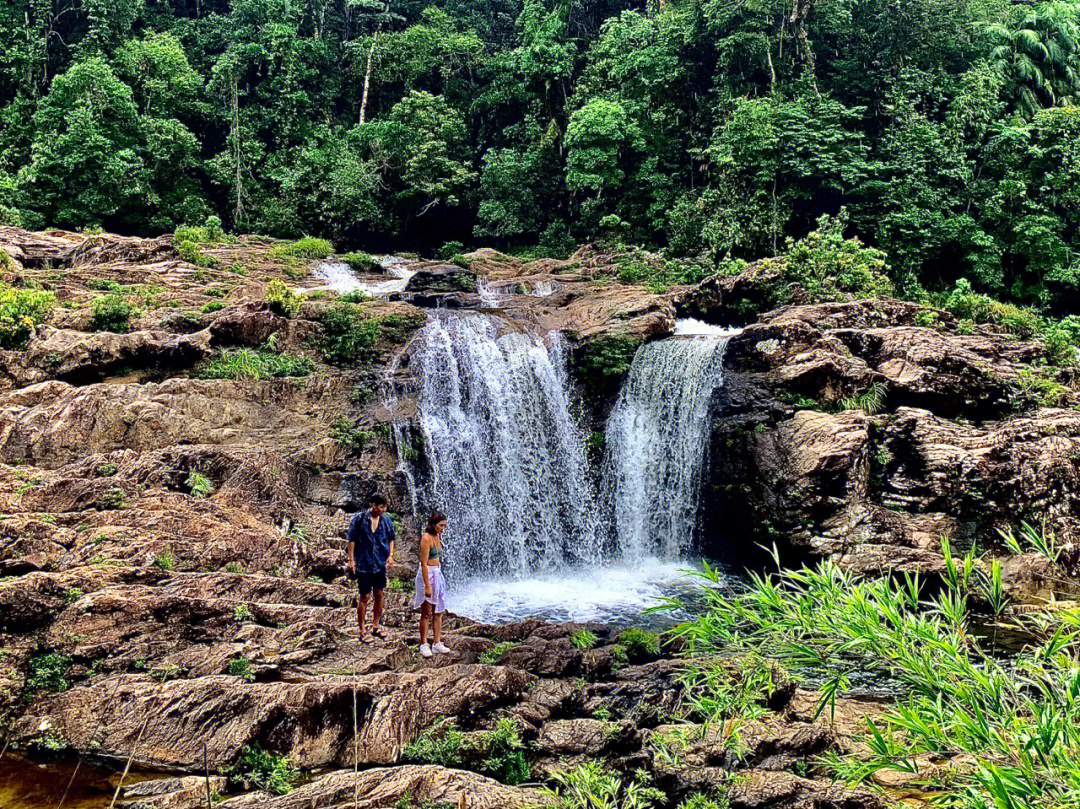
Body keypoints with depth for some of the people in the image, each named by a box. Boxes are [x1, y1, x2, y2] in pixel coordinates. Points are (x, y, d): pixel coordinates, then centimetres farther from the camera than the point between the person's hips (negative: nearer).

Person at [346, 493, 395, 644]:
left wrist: (390, 555, 1)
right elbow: (351, 539, -7)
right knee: (364, 597, 1)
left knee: (379, 595, 12)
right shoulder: (359, 518, -11)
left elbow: (391, 538, 13)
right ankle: (362, 631, 11)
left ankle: (376, 626, 28)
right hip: (363, 564, -5)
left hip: (380, 564, 5)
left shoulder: (386, 520, 2)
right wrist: (351, 559, -10)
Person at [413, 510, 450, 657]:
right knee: (426, 613, 1)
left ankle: (437, 644, 18)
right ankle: (424, 645, 11)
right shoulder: (426, 539, -18)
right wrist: (427, 586, -22)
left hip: (437, 575, 9)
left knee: (438, 612, 11)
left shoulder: (437, 537, 8)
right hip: (427, 575, -8)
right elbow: (424, 564, -20)